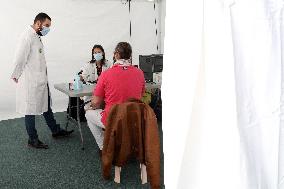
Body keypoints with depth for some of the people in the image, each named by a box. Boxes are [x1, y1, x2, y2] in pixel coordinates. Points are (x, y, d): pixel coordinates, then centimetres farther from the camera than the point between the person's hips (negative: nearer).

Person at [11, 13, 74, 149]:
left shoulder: (37, 37, 13)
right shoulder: (27, 36, -16)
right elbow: (20, 58, -18)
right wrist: (16, 76, -7)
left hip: (41, 81, 9)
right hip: (31, 82, -9)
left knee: (46, 107, 19)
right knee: (31, 111, 4)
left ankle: (56, 131, 33)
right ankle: (32, 140, 16)